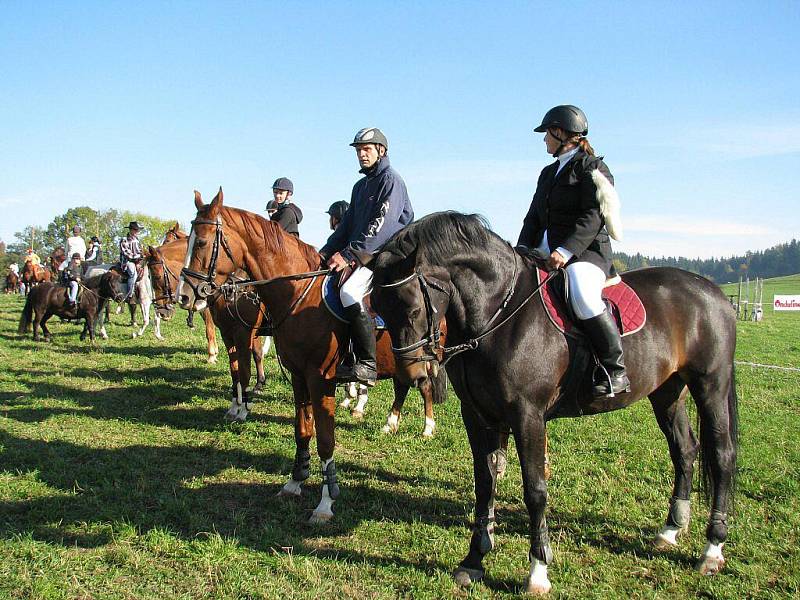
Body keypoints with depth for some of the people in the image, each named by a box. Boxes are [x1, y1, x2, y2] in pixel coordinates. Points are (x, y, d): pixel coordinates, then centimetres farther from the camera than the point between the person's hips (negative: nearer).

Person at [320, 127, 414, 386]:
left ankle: (368, 364, -26)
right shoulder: (361, 186, 22)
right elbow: (346, 225, 20)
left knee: (350, 291, -31)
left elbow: (381, 225, -18)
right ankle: (343, 359, 1)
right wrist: (325, 253, 6)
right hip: (361, 254, 10)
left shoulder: (391, 180, -7)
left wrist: (349, 255, -23)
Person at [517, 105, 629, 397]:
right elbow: (534, 217, 18)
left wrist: (565, 251, -27)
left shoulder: (593, 168, -3)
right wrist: (523, 248, 1)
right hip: (546, 251, 9)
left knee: (583, 296, -35)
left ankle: (615, 371, -27)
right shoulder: (549, 173, 22)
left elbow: (592, 218, -15)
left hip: (587, 251, -9)